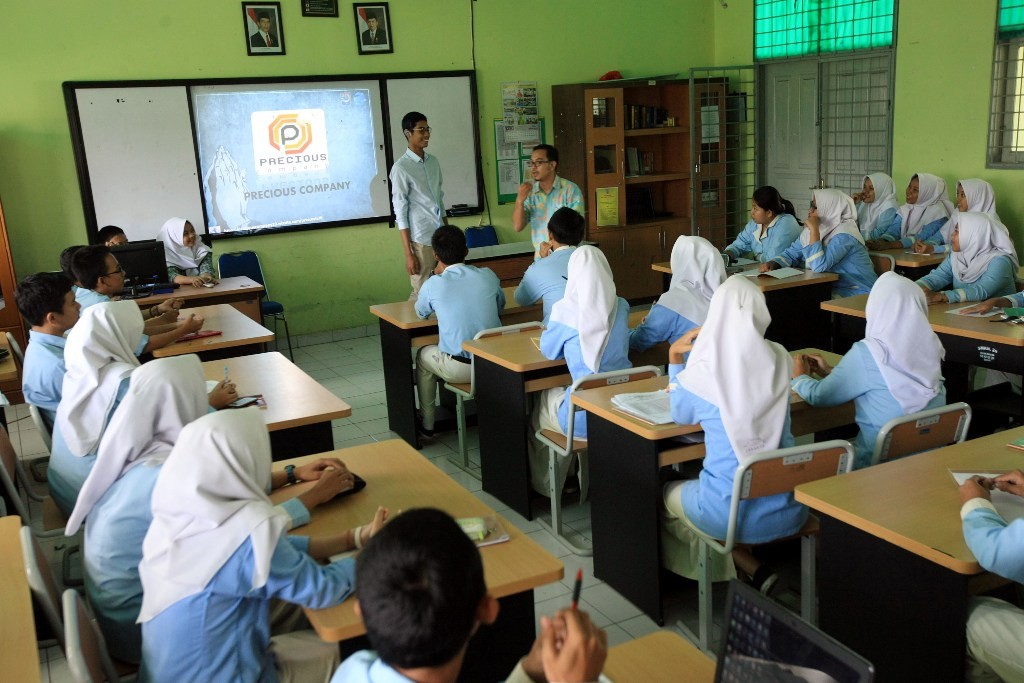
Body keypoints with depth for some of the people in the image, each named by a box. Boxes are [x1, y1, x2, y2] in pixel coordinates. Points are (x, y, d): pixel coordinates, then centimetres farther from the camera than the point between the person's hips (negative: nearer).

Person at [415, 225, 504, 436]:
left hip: (460, 369, -3)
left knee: (423, 355, 28)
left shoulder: (433, 285, -11)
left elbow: (421, 312, 12)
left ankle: (427, 424, 37)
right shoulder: (488, 275, -4)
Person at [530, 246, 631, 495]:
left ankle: (545, 483, 45)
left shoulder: (565, 310, -13)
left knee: (544, 399, 29)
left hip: (585, 418, -4)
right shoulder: (621, 307, -1)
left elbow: (549, 351, 4)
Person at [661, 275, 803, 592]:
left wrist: (675, 359, 9)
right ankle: (757, 571, 26)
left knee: (668, 493, 28)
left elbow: (681, 416, 8)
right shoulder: (779, 360, -4)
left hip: (730, 516, -5)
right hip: (787, 510, 6)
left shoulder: (703, 373, -15)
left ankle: (753, 570, 15)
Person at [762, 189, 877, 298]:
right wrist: (773, 263, -10)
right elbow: (791, 254, 12)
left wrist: (814, 230, -28)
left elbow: (819, 266, -31)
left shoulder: (845, 235, -20)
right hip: (832, 290, 7)